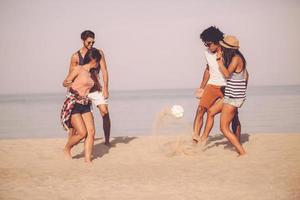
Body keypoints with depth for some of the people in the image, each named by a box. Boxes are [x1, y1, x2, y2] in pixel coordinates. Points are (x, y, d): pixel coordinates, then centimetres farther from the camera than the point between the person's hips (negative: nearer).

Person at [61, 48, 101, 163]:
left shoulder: (91, 74, 14)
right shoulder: (78, 70, -5)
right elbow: (65, 82, 4)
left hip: (85, 106, 7)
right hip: (73, 105, -7)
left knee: (91, 132, -8)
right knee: (82, 133, -12)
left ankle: (87, 158, -5)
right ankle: (67, 149, 13)